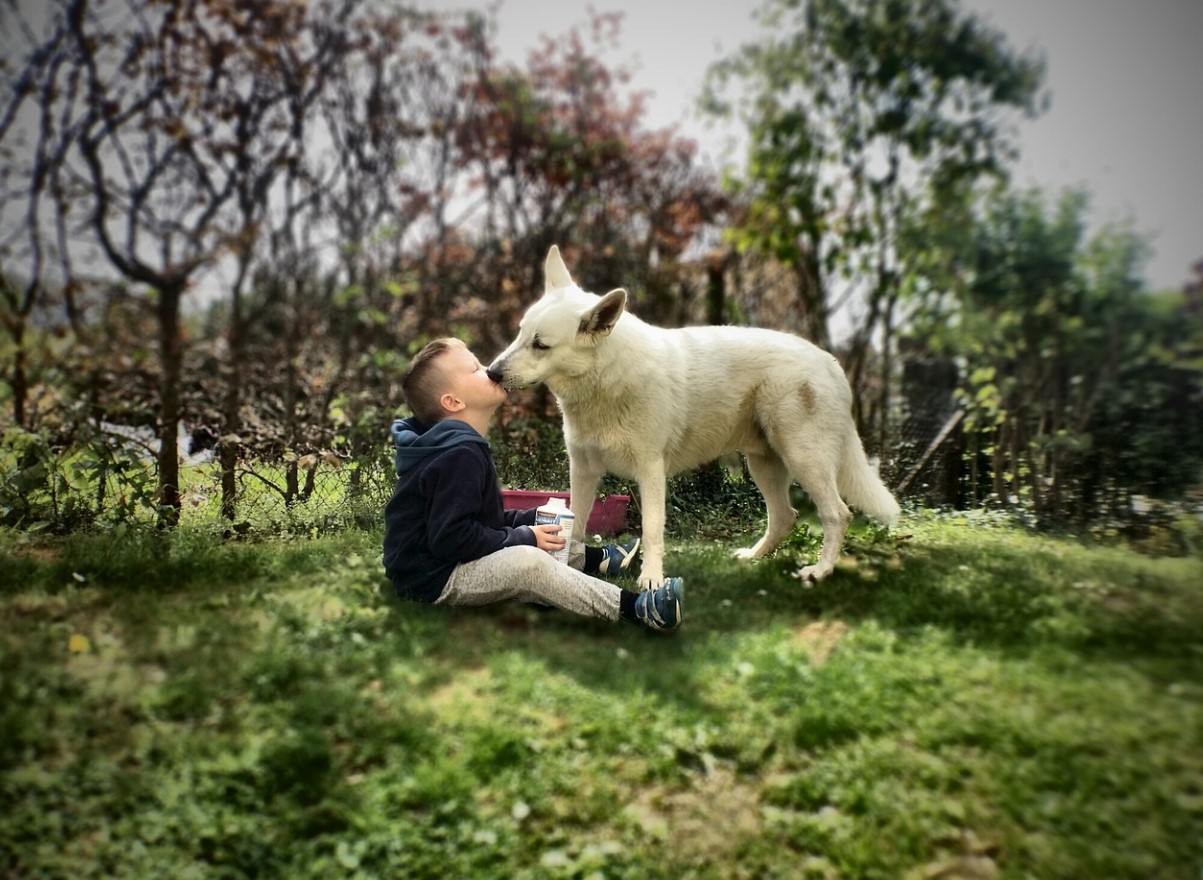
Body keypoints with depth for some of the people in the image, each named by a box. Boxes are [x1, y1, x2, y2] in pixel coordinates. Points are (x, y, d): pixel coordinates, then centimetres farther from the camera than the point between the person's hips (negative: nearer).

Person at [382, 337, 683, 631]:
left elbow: (480, 518, 17)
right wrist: (522, 537, -21)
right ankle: (634, 607, -29)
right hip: (434, 578, -12)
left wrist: (532, 520, 4)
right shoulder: (460, 455, -23)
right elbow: (449, 538, -29)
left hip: (451, 561, 12)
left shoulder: (462, 447, 11)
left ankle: (600, 558, 37)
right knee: (528, 562, -28)